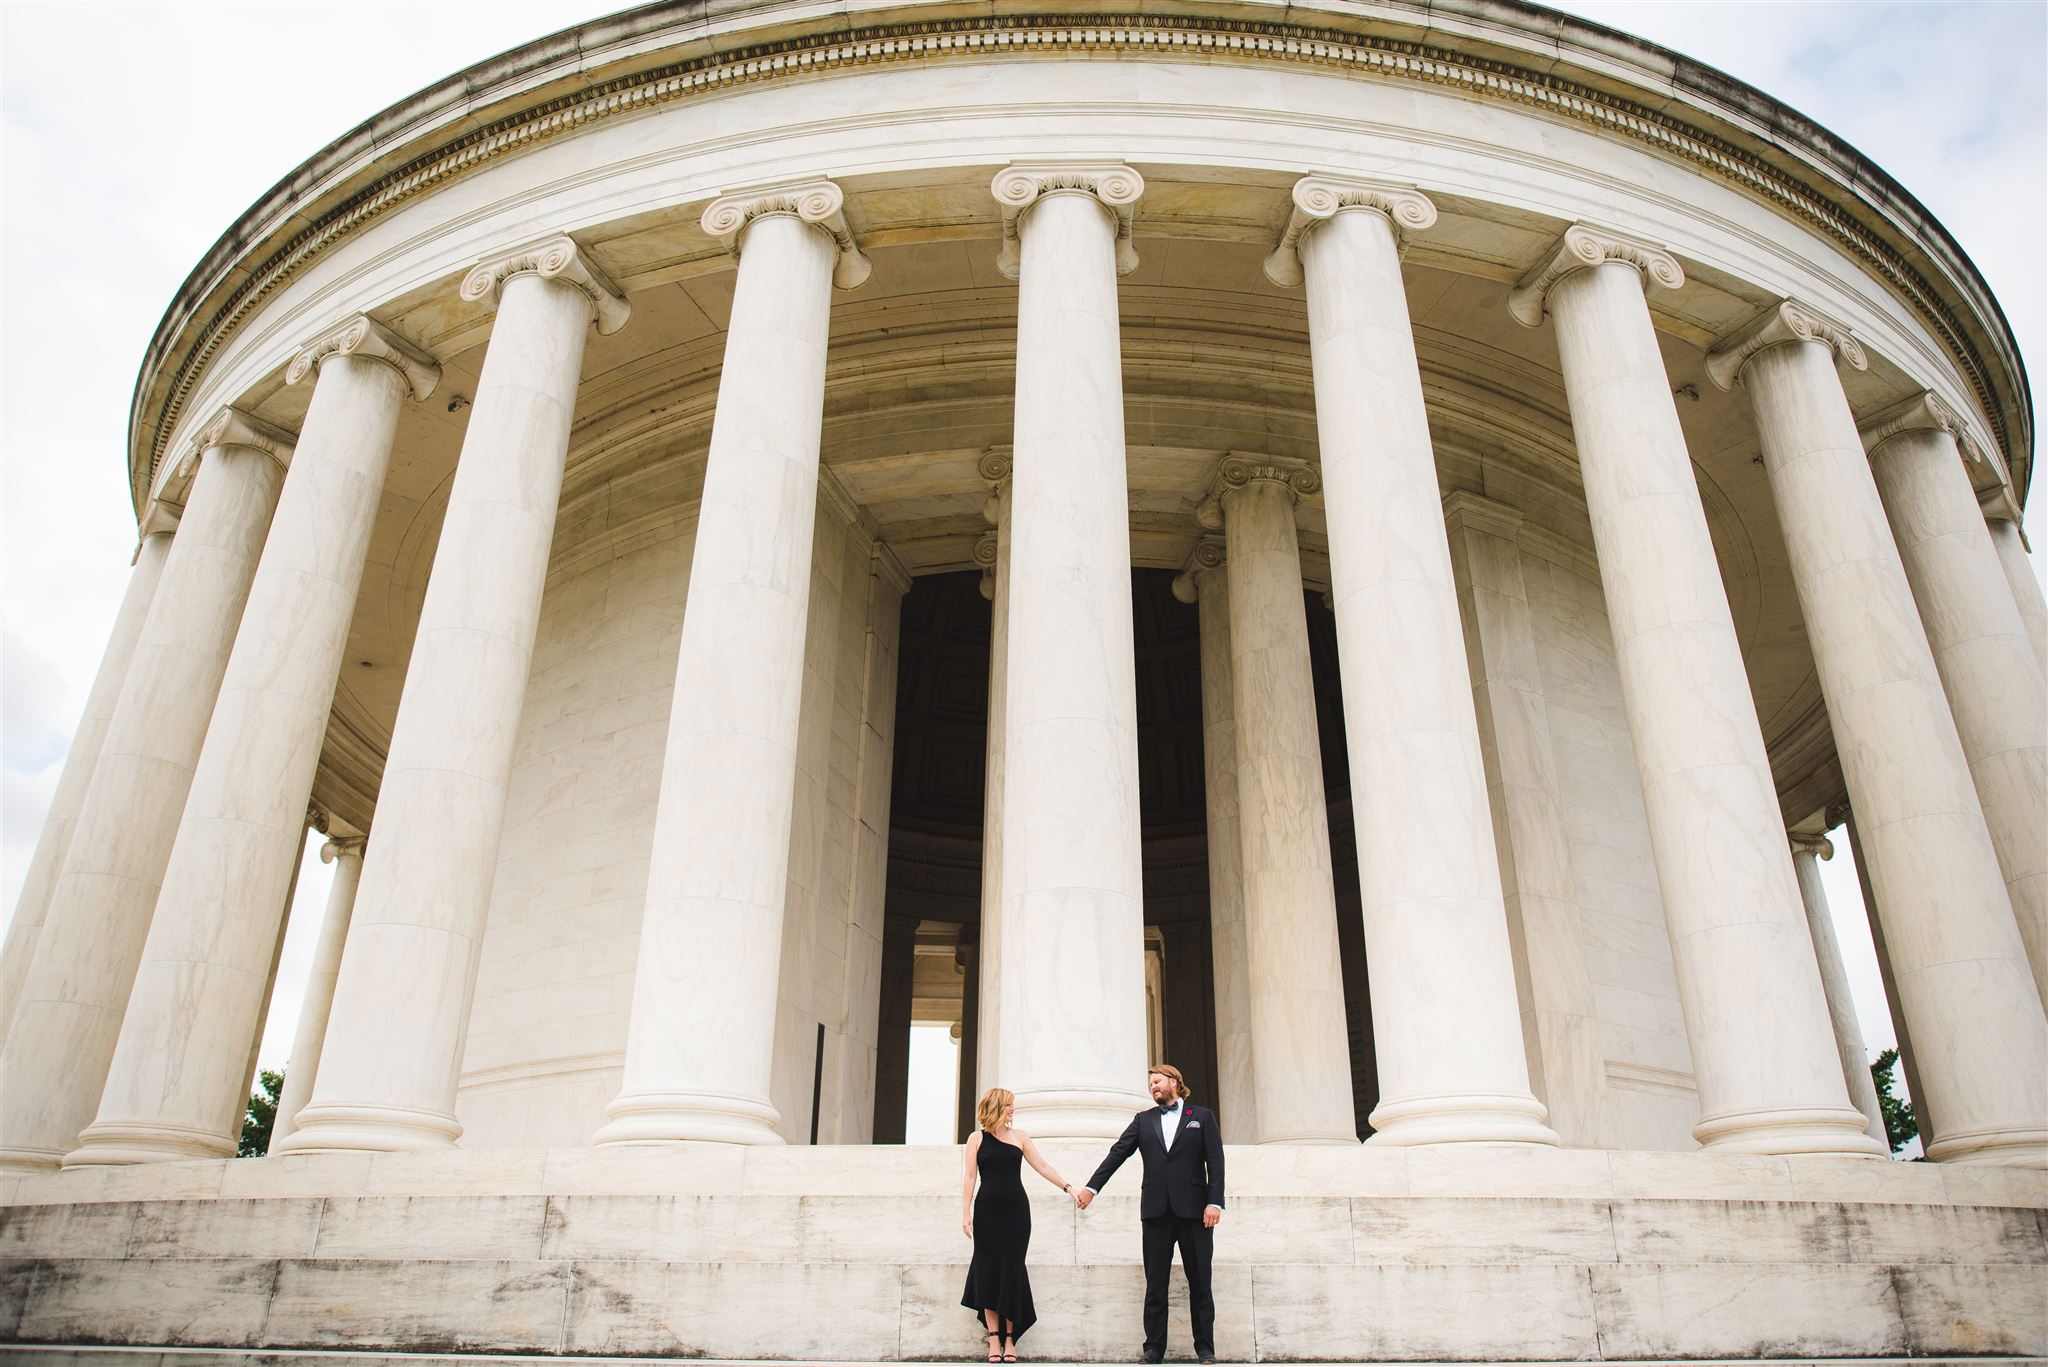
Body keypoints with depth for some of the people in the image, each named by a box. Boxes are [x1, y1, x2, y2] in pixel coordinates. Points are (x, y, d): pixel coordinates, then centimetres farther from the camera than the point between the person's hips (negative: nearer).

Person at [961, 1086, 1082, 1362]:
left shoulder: (1019, 1136, 8)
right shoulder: (977, 1139, 3)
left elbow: (1042, 1167, 9)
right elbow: (969, 1177, 1)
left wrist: (1069, 1188, 3)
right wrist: (966, 1213, -6)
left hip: (1016, 1210, 1)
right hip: (987, 1210, -1)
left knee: (1012, 1271, 0)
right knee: (989, 1270, -1)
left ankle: (1009, 1338, 7)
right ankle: (994, 1337, 6)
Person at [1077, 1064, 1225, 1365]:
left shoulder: (1202, 1117, 6)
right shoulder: (1143, 1120, 13)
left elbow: (1215, 1162, 0)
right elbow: (1118, 1153, 7)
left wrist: (1215, 1202, -11)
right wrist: (1092, 1187, 0)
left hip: (1194, 1210, -2)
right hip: (1156, 1210, 2)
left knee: (1200, 1283, 4)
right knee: (1155, 1283, 4)